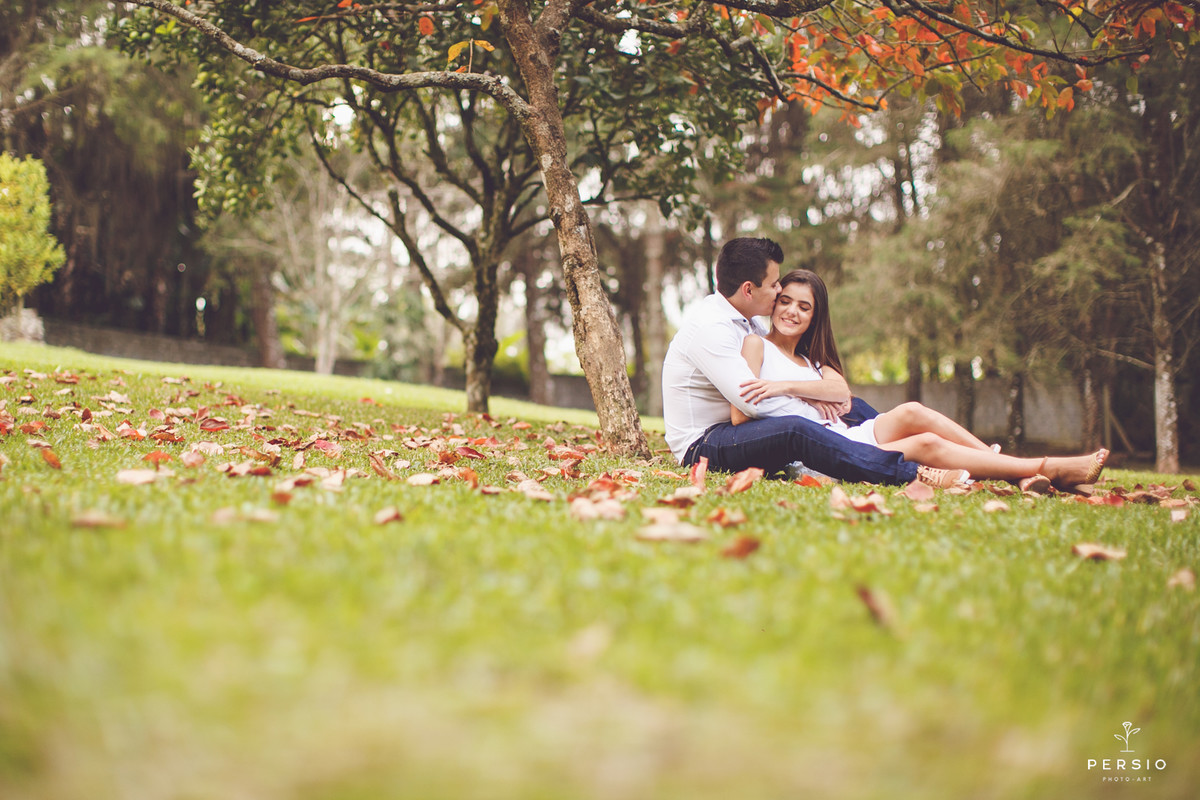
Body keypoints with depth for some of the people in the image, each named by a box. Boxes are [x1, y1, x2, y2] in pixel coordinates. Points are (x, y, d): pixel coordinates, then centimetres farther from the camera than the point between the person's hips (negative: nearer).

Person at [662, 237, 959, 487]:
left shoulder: (744, 320, 12)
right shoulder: (710, 325, -19)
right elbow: (754, 402, -27)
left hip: (729, 432, 11)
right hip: (701, 446, -11)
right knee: (795, 430, -37)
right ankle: (912, 475, -42)